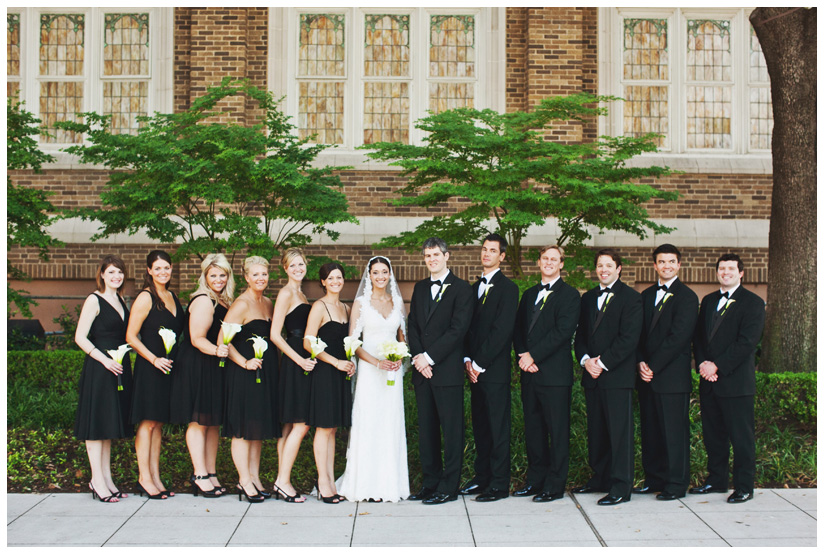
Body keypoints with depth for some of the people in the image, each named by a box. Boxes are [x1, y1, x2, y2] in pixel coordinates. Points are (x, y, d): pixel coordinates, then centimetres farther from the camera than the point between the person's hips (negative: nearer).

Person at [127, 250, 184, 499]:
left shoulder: (173, 298, 14)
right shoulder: (145, 298, -7)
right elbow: (131, 336, -10)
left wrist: (176, 360, 11)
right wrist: (154, 359, -17)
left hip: (167, 367, 7)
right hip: (149, 368, -7)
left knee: (158, 423, 9)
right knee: (147, 422, -4)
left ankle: (155, 478, 13)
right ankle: (144, 478, 1)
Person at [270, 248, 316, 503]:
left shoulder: (301, 295, 19)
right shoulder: (286, 294, -8)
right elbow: (275, 334, -14)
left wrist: (307, 359, 10)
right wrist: (299, 359, -16)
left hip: (303, 362, 9)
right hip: (293, 363, -9)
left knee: (290, 426, 8)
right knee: (300, 424, -9)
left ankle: (282, 483, 10)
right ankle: (283, 481, -5)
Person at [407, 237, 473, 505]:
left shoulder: (461, 288, -4)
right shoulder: (420, 288, 16)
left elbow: (458, 329, -11)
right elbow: (412, 326, 12)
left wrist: (429, 357, -14)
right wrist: (418, 358, -3)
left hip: (448, 370, -6)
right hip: (423, 371, 6)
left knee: (452, 430, -1)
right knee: (426, 430, 10)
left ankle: (449, 487, 5)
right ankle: (430, 483, 18)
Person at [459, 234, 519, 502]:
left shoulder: (508, 288, -7)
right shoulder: (475, 287, 17)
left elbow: (501, 331, -14)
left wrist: (479, 364, -14)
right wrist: (467, 360, 2)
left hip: (495, 370, -7)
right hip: (475, 369, 7)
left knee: (498, 428, -2)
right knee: (479, 427, 12)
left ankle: (500, 484, 4)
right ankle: (482, 477, 22)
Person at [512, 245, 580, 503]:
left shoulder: (569, 295, -3)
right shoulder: (529, 295, 18)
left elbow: (562, 332, -13)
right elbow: (518, 328, 14)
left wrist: (533, 356, -15)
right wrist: (522, 356, -4)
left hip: (555, 373, -6)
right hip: (530, 373, 6)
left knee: (558, 431, -1)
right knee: (533, 429, 11)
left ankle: (555, 486, 6)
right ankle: (535, 480, 21)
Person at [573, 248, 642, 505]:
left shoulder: (631, 298, -3)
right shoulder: (588, 298, 17)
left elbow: (629, 338, -11)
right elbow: (581, 334, 15)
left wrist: (603, 362, -14)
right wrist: (586, 360, -3)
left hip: (618, 376, -6)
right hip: (592, 376, 6)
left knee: (620, 431, -5)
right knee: (596, 431, 11)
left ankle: (621, 486, -1)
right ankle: (600, 478, 22)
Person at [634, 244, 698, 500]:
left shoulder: (686, 297, -5)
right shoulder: (647, 295, 16)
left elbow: (678, 337, -13)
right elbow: (639, 334, 13)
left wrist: (653, 366, -13)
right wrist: (641, 363, -3)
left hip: (673, 377, -6)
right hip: (647, 375, 6)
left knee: (674, 431, -1)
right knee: (650, 430, 10)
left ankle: (676, 485, 7)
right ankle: (654, 479, 21)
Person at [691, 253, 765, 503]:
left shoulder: (753, 303, -4)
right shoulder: (708, 301, 17)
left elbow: (747, 342, -13)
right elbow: (698, 336, 15)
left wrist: (717, 366, -15)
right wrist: (702, 364, -3)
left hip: (736, 381, -6)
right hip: (709, 381, 6)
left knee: (741, 436, -1)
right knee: (713, 434, 11)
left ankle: (744, 487, 6)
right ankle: (716, 480, 23)